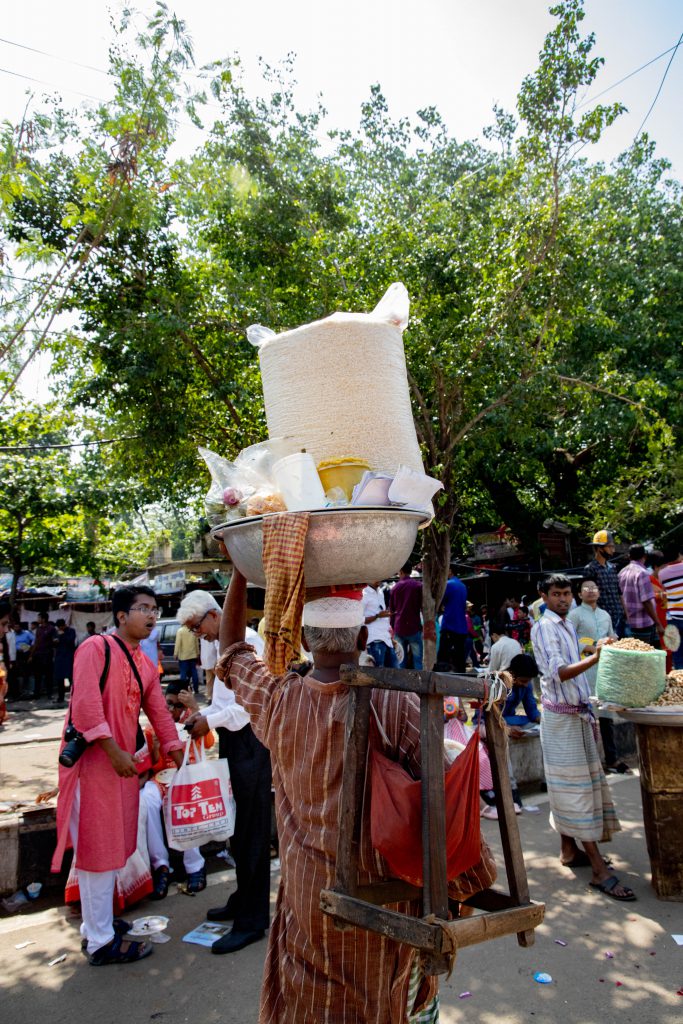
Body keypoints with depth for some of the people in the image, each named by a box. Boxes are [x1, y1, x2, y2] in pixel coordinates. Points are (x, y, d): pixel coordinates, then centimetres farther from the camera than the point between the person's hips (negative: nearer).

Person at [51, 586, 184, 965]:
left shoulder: (145, 666, 11)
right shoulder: (96, 647, -13)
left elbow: (160, 715, 13)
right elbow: (85, 705, -21)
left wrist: (181, 763, 12)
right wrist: (114, 751, -22)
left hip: (123, 761, 8)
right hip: (93, 759, -8)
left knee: (113, 845, 17)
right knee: (98, 846, 1)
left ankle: (98, 922, 34)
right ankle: (101, 942, 14)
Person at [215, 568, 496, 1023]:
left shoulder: (279, 701, -13)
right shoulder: (399, 705, -22)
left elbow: (231, 652, 5)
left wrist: (240, 575, 9)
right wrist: (470, 877, -3)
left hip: (307, 896, 2)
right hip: (385, 896, -1)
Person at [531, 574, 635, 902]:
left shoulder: (567, 626, 15)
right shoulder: (544, 628, -14)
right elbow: (559, 673, -26)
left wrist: (587, 712, 18)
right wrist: (596, 657, -38)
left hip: (577, 714, 9)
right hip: (561, 717, -9)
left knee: (575, 786, 13)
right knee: (575, 788, -6)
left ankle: (569, 850, 23)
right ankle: (599, 870, -4)